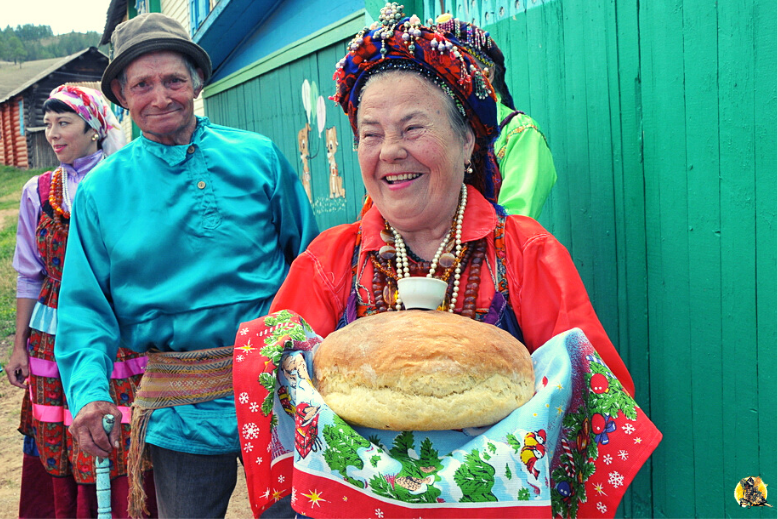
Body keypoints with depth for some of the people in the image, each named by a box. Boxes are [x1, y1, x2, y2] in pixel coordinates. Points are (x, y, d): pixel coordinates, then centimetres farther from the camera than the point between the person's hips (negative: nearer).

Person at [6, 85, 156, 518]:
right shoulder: (39, 192, 9)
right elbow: (30, 276, 12)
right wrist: (20, 345, 10)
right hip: (55, 339, 4)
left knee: (119, 457, -2)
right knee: (58, 455, 7)